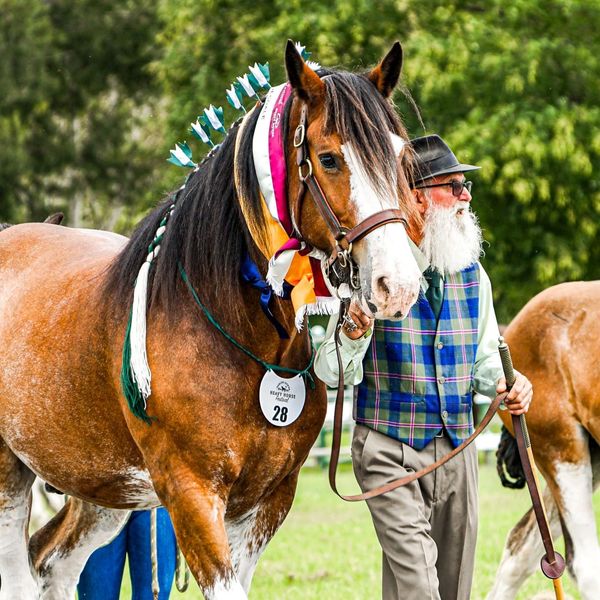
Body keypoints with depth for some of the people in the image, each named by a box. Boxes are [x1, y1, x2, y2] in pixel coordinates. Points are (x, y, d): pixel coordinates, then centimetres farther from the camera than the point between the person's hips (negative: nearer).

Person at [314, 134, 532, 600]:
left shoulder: (473, 276, 7)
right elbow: (331, 374, -7)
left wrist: (504, 384, -3)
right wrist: (355, 335, -28)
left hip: (457, 449, 6)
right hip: (389, 451, -5)